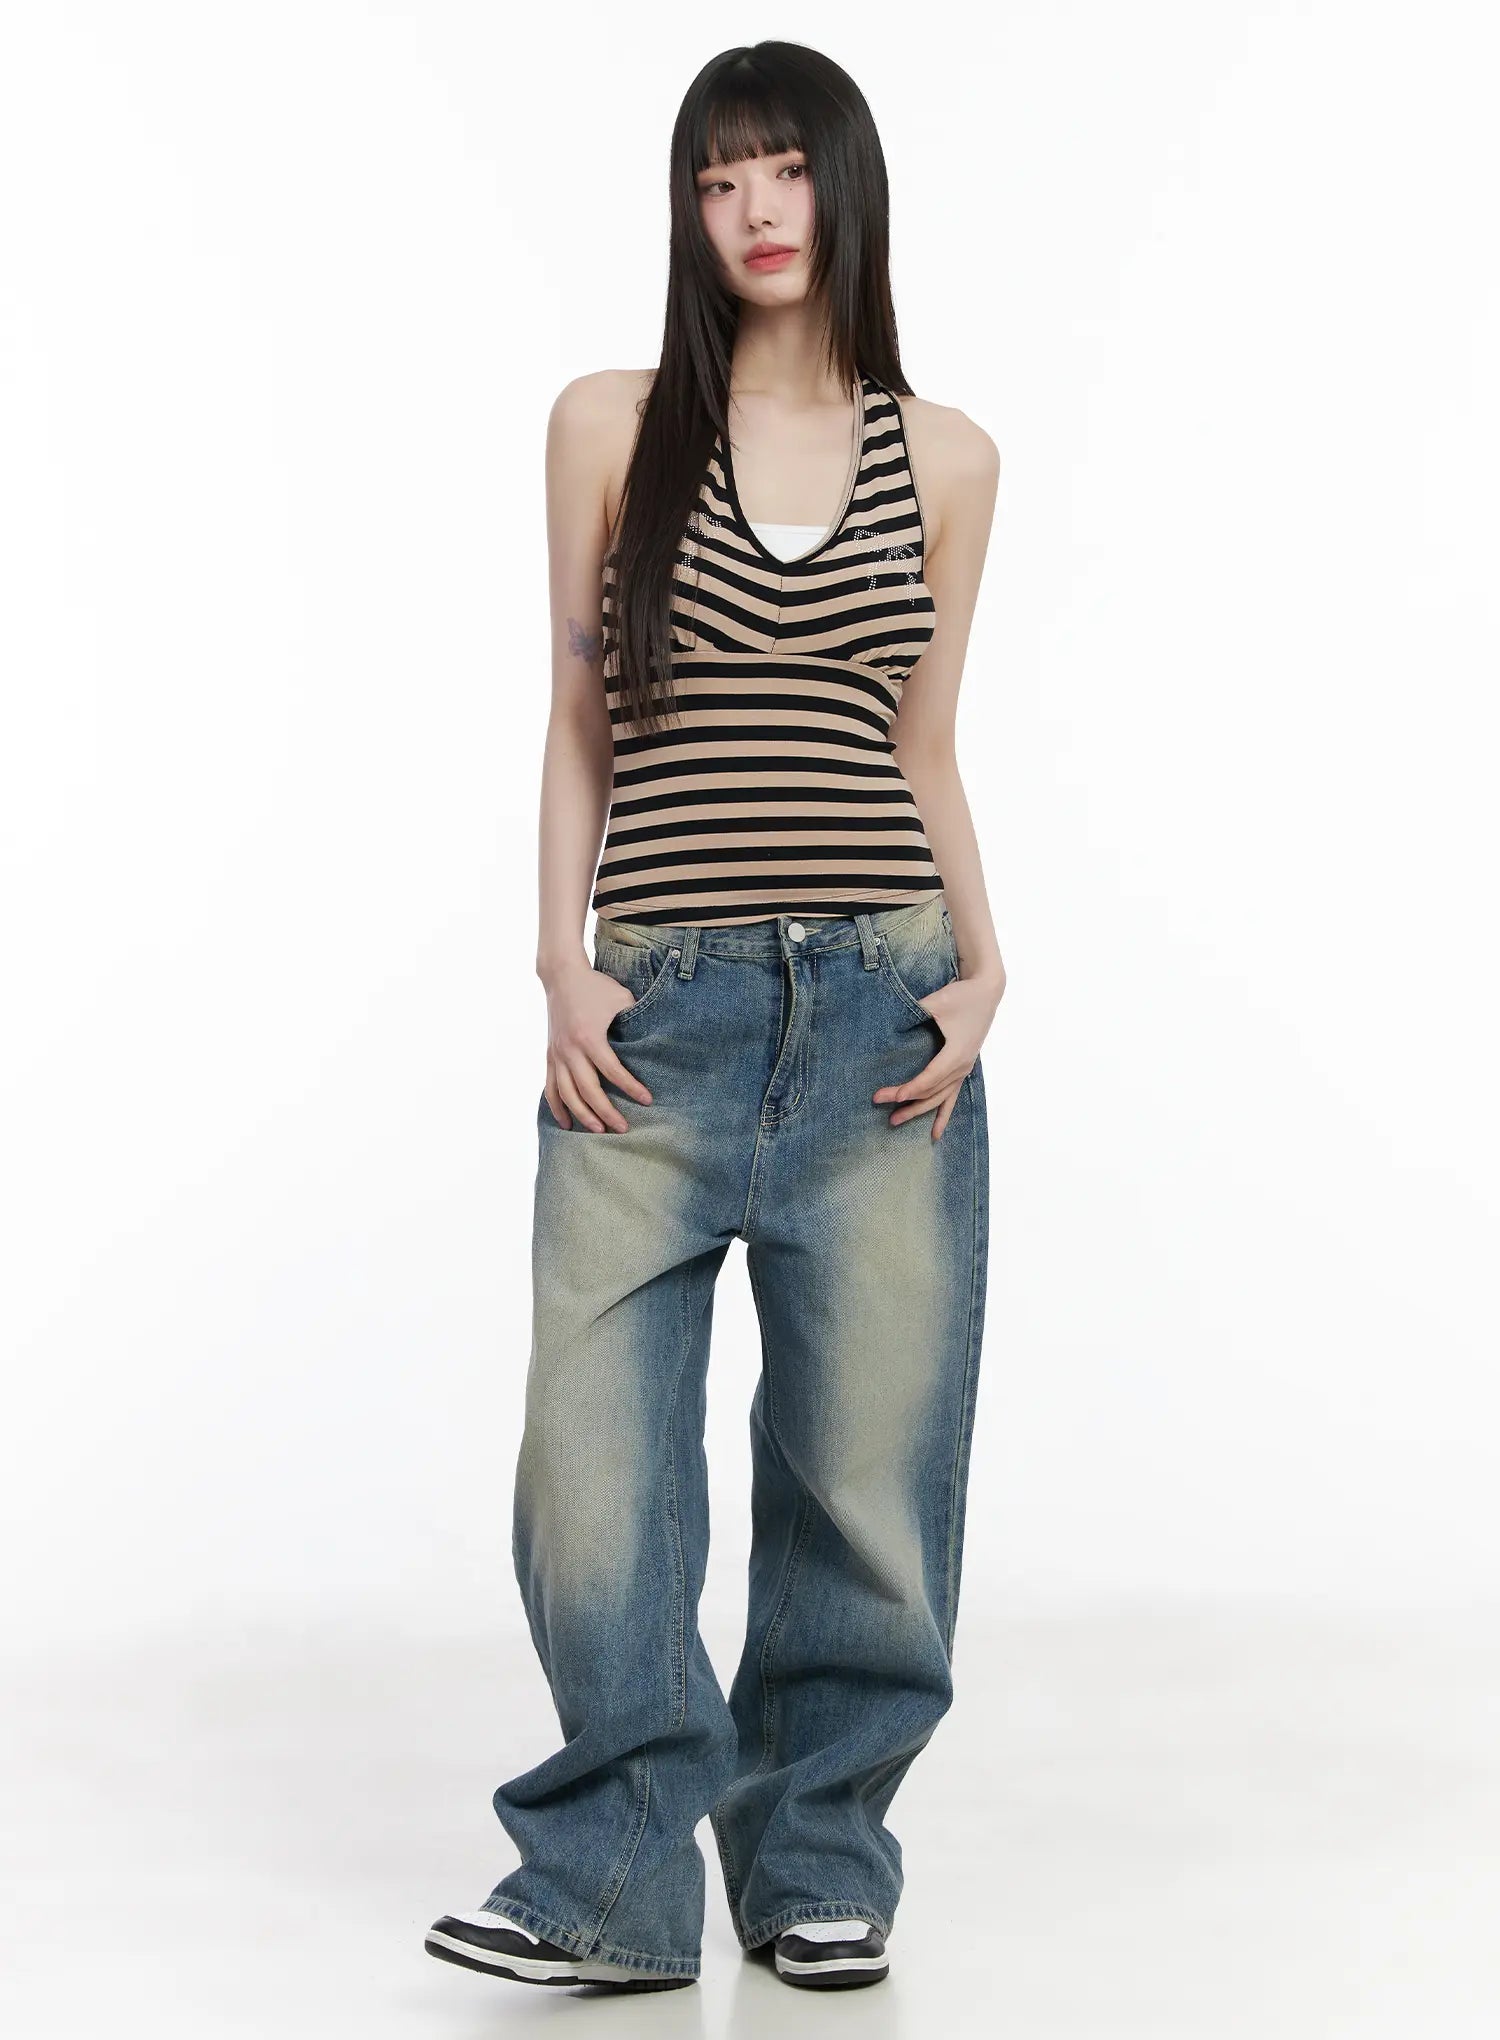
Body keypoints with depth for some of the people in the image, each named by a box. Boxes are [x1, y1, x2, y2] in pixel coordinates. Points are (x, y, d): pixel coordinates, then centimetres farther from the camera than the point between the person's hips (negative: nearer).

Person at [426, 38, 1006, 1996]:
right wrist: (563, 971, -2)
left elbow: (925, 750, 14)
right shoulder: (612, 425, 7)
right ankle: (614, 1883, 8)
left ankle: (818, 1865, 20)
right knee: (594, 1464, -5)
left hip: (881, 1018, 1)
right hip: (658, 1020, -1)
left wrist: (982, 964, 0)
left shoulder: (943, 458, 10)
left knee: (865, 1463, 4)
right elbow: (579, 726, 9)